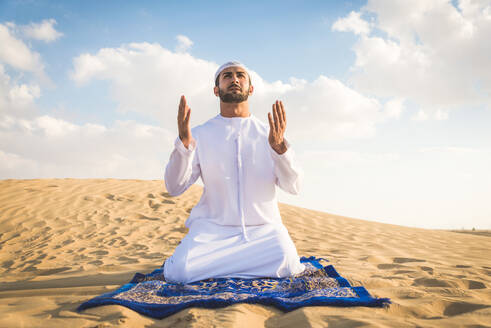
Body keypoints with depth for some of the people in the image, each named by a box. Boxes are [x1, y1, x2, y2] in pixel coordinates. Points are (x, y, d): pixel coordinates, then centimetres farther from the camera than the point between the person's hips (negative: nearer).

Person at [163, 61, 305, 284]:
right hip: (213, 228, -2)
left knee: (287, 264, -28)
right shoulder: (200, 134, 5)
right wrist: (183, 142, -21)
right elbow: (174, 188, -5)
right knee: (178, 272, -27)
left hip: (263, 229, 2)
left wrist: (279, 146, -23)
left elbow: (293, 187, -5)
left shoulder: (268, 133, 7)